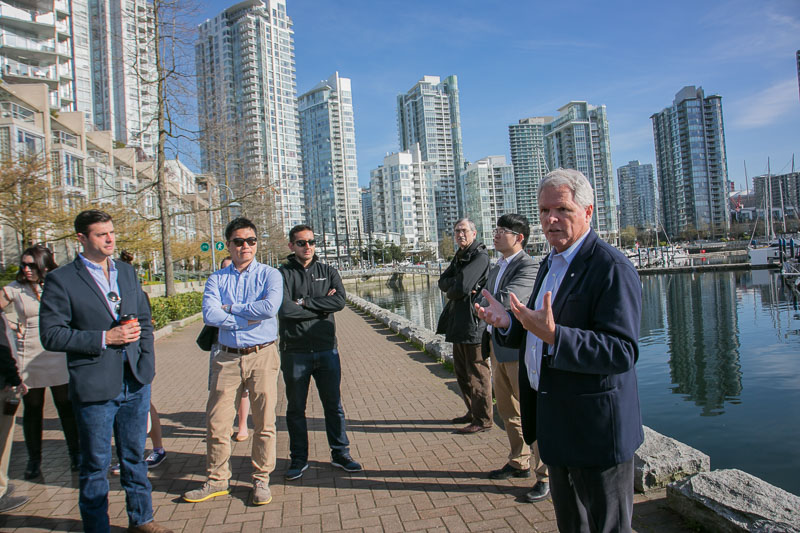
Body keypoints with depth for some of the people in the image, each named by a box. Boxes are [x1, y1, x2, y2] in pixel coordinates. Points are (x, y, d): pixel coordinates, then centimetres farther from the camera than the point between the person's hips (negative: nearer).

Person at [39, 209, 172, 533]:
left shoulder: (127, 272, 9)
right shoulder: (61, 280, -8)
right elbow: (51, 335, -12)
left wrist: (147, 361, 4)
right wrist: (105, 338, -19)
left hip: (136, 383, 5)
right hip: (95, 387, -5)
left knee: (134, 456, 19)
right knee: (96, 464, 10)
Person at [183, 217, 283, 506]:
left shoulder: (270, 274, 2)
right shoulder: (216, 279, 7)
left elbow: (270, 307, -18)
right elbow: (209, 314, -9)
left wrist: (230, 308, -9)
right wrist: (249, 318, -13)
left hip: (263, 356, -2)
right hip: (228, 357, 2)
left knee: (264, 422, 5)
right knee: (217, 421, 6)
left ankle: (261, 480, 20)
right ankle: (217, 481, 24)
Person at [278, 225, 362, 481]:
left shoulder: (328, 271, 7)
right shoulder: (282, 274, -2)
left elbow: (339, 301, -9)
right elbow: (286, 310, -16)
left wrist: (305, 302, -13)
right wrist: (322, 307, -10)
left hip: (326, 349, 2)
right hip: (294, 351, -2)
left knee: (334, 405, 10)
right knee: (295, 408, 10)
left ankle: (340, 454, 24)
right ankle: (299, 459, 25)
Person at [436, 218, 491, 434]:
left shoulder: (480, 256, -13)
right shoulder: (459, 256, 17)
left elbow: (462, 287, -22)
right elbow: (442, 282, 9)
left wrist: (451, 292, -2)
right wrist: (456, 285, -11)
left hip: (473, 323, -10)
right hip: (458, 323, 10)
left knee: (477, 373, 0)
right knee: (461, 372, 18)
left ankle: (482, 419, 11)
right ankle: (473, 412, 32)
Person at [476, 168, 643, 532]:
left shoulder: (612, 268, -20)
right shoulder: (551, 263, 10)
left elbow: (622, 351, -28)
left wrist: (553, 335, -39)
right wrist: (507, 325, -6)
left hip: (595, 427, -9)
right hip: (556, 423, 9)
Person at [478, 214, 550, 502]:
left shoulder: (529, 267, -15)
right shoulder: (496, 268, 14)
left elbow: (505, 300, -27)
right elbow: (484, 305, 18)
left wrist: (485, 304, -8)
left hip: (520, 351, -9)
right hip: (498, 349, 9)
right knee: (507, 412, 19)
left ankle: (545, 475, 14)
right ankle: (519, 463, 36)